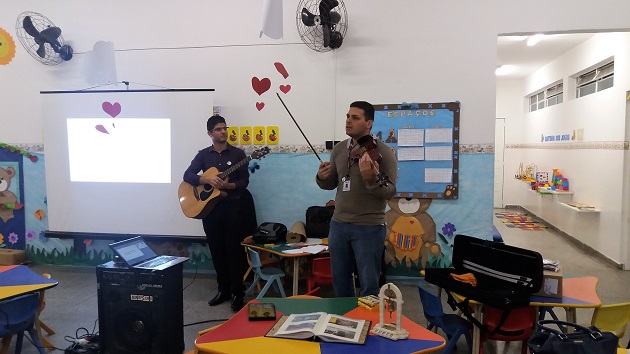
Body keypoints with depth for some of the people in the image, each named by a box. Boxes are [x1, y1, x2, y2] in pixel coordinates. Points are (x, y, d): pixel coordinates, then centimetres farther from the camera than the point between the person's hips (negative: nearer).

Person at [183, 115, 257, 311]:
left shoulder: (238, 153, 1)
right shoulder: (203, 154, 7)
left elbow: (244, 181, -3)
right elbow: (187, 175, -2)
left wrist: (228, 186, -22)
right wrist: (207, 179, -18)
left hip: (233, 207, -3)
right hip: (209, 207, 3)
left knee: (234, 250, -2)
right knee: (217, 250, 9)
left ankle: (238, 293, 7)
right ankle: (223, 289, 22)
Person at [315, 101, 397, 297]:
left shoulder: (382, 152, -12)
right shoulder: (338, 149, 5)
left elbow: (390, 192, -17)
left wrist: (371, 178, -35)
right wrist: (322, 178, -10)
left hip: (369, 228, -5)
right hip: (338, 224, 6)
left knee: (369, 286, 8)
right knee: (340, 280, 21)